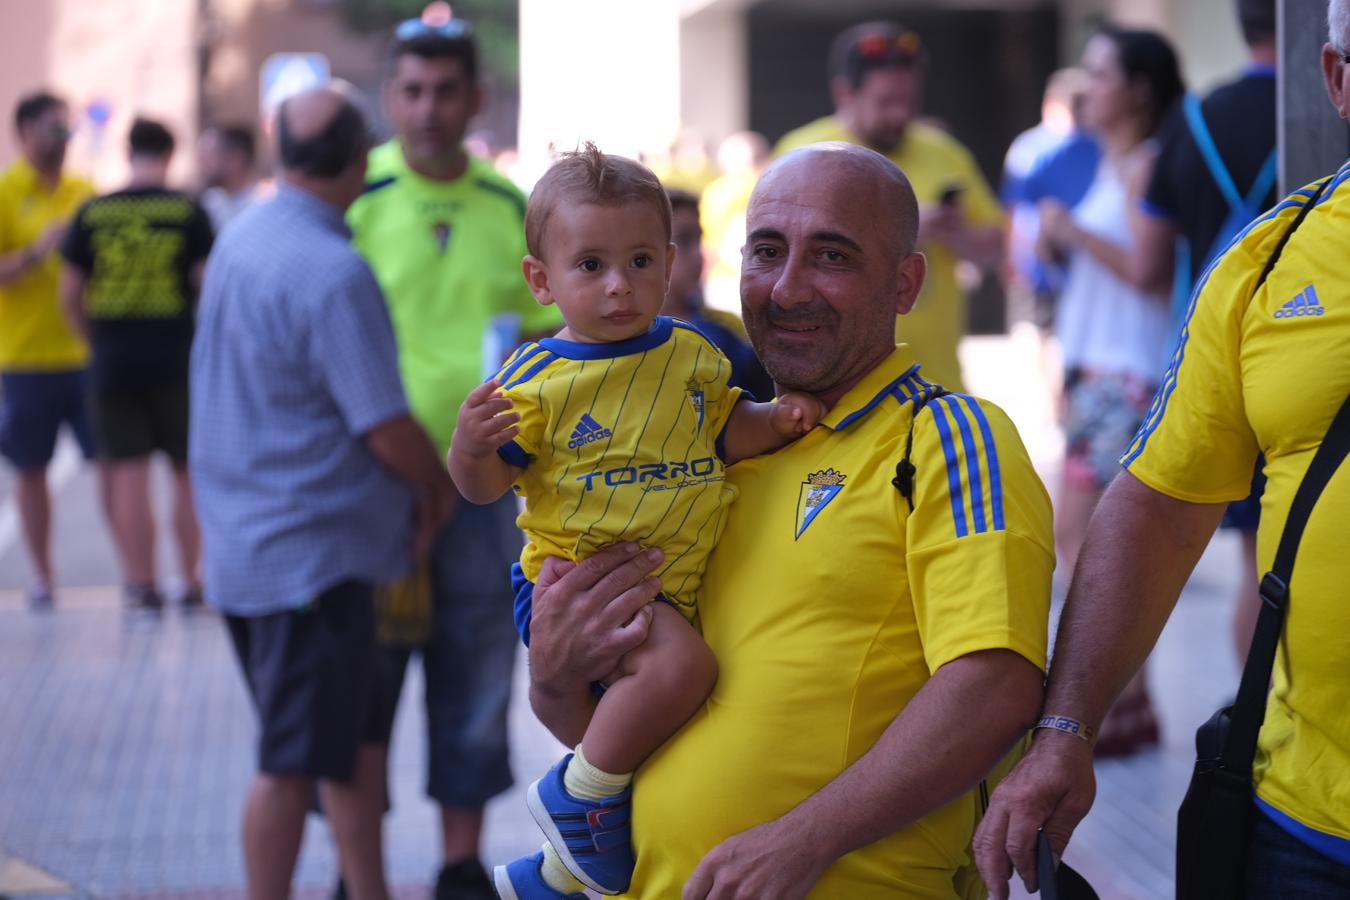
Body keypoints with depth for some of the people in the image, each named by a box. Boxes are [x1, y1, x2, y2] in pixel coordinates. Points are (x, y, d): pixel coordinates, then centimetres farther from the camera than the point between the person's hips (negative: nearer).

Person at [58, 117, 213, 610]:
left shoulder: (92, 213, 2)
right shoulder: (189, 211, -3)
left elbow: (70, 293, 3)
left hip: (112, 362, 1)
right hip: (175, 361, -1)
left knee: (127, 472, 5)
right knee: (188, 471, 9)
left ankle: (142, 582, 6)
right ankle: (191, 579, 12)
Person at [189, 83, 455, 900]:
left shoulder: (241, 241, 8)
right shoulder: (334, 272, -21)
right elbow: (389, 433, -20)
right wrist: (440, 487, -1)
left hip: (248, 541, 9)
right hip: (312, 549, -9)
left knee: (356, 738, 18)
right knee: (296, 760, -1)